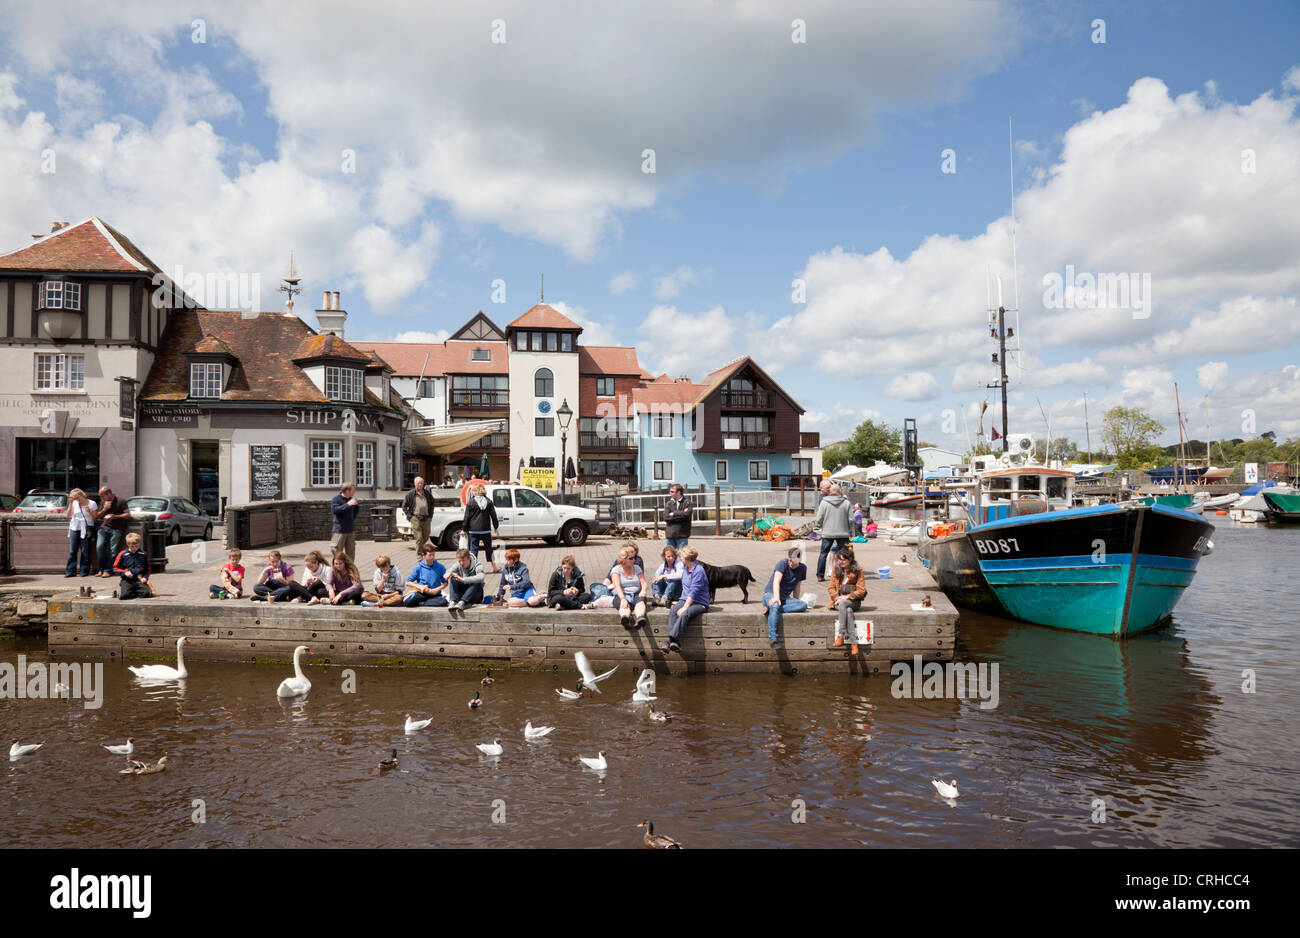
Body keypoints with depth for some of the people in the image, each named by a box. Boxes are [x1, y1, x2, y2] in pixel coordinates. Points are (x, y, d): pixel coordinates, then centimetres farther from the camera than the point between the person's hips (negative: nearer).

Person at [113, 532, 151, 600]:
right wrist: (124, 572, -10)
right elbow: (115, 567, 7)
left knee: (147, 593, -22)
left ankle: (133, 591, 10)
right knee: (123, 595, -26)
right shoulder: (122, 554, 2)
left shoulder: (143, 554, 7)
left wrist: (145, 577, -2)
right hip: (127, 580, -2)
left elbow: (147, 568, 15)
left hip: (139, 580, 2)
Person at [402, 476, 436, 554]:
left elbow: (432, 503, 24)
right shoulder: (410, 494, 2)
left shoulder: (427, 494, 11)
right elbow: (404, 506, 7)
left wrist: (430, 515, 13)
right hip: (415, 518, -4)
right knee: (419, 538, -10)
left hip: (426, 518, 4)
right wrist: (409, 515, -3)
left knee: (425, 538, 9)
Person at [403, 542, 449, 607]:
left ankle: (421, 603, -20)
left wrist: (437, 589, -11)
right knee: (407, 602, -33)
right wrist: (420, 587, -10)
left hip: (435, 594, 2)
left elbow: (445, 583, 6)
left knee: (443, 602, -35)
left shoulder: (440, 567, 2)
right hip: (422, 594, -1)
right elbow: (408, 582, 3)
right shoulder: (418, 567, 1)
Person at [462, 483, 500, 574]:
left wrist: (465, 529, 5)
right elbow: (493, 516, 5)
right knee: (488, 548, 13)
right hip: (486, 529, 3)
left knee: (473, 549, 3)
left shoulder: (471, 502, -6)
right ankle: (493, 567, 14)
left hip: (473, 530, -2)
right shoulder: (488, 501, 2)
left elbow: (467, 517, -3)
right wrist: (496, 528, 14)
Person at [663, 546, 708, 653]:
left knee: (684, 614, -36)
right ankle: (675, 642, -37)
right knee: (672, 612, -24)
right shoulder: (685, 567, 14)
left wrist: (685, 607, -24)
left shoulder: (698, 571, -14)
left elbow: (694, 592, -20)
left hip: (699, 603, -7)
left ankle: (671, 639, -45)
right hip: (685, 599, 7)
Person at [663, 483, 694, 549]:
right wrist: (681, 513, -8)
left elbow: (686, 515, -16)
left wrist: (674, 514, -5)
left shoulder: (687, 503, 1)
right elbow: (666, 517, -4)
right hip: (670, 535, 3)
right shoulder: (668, 504, 11)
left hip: (682, 536, -3)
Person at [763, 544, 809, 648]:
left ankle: (771, 609, -28)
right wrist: (776, 597, -39)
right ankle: (773, 637, -43)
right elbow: (776, 582, -24)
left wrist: (796, 603, 17)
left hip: (785, 597, 5)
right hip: (770, 594, -5)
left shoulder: (802, 569, 7)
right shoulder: (782, 564, -11)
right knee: (775, 605, -40)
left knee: (803, 605, -25)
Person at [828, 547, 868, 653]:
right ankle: (854, 643, -40)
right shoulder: (835, 570, 9)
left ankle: (840, 637, -40)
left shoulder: (857, 570, 1)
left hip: (853, 601, -2)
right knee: (848, 611, -34)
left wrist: (847, 597, -15)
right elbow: (831, 588, 10)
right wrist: (837, 598, -10)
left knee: (842, 604, -37)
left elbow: (861, 590, -3)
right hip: (839, 601, 2)